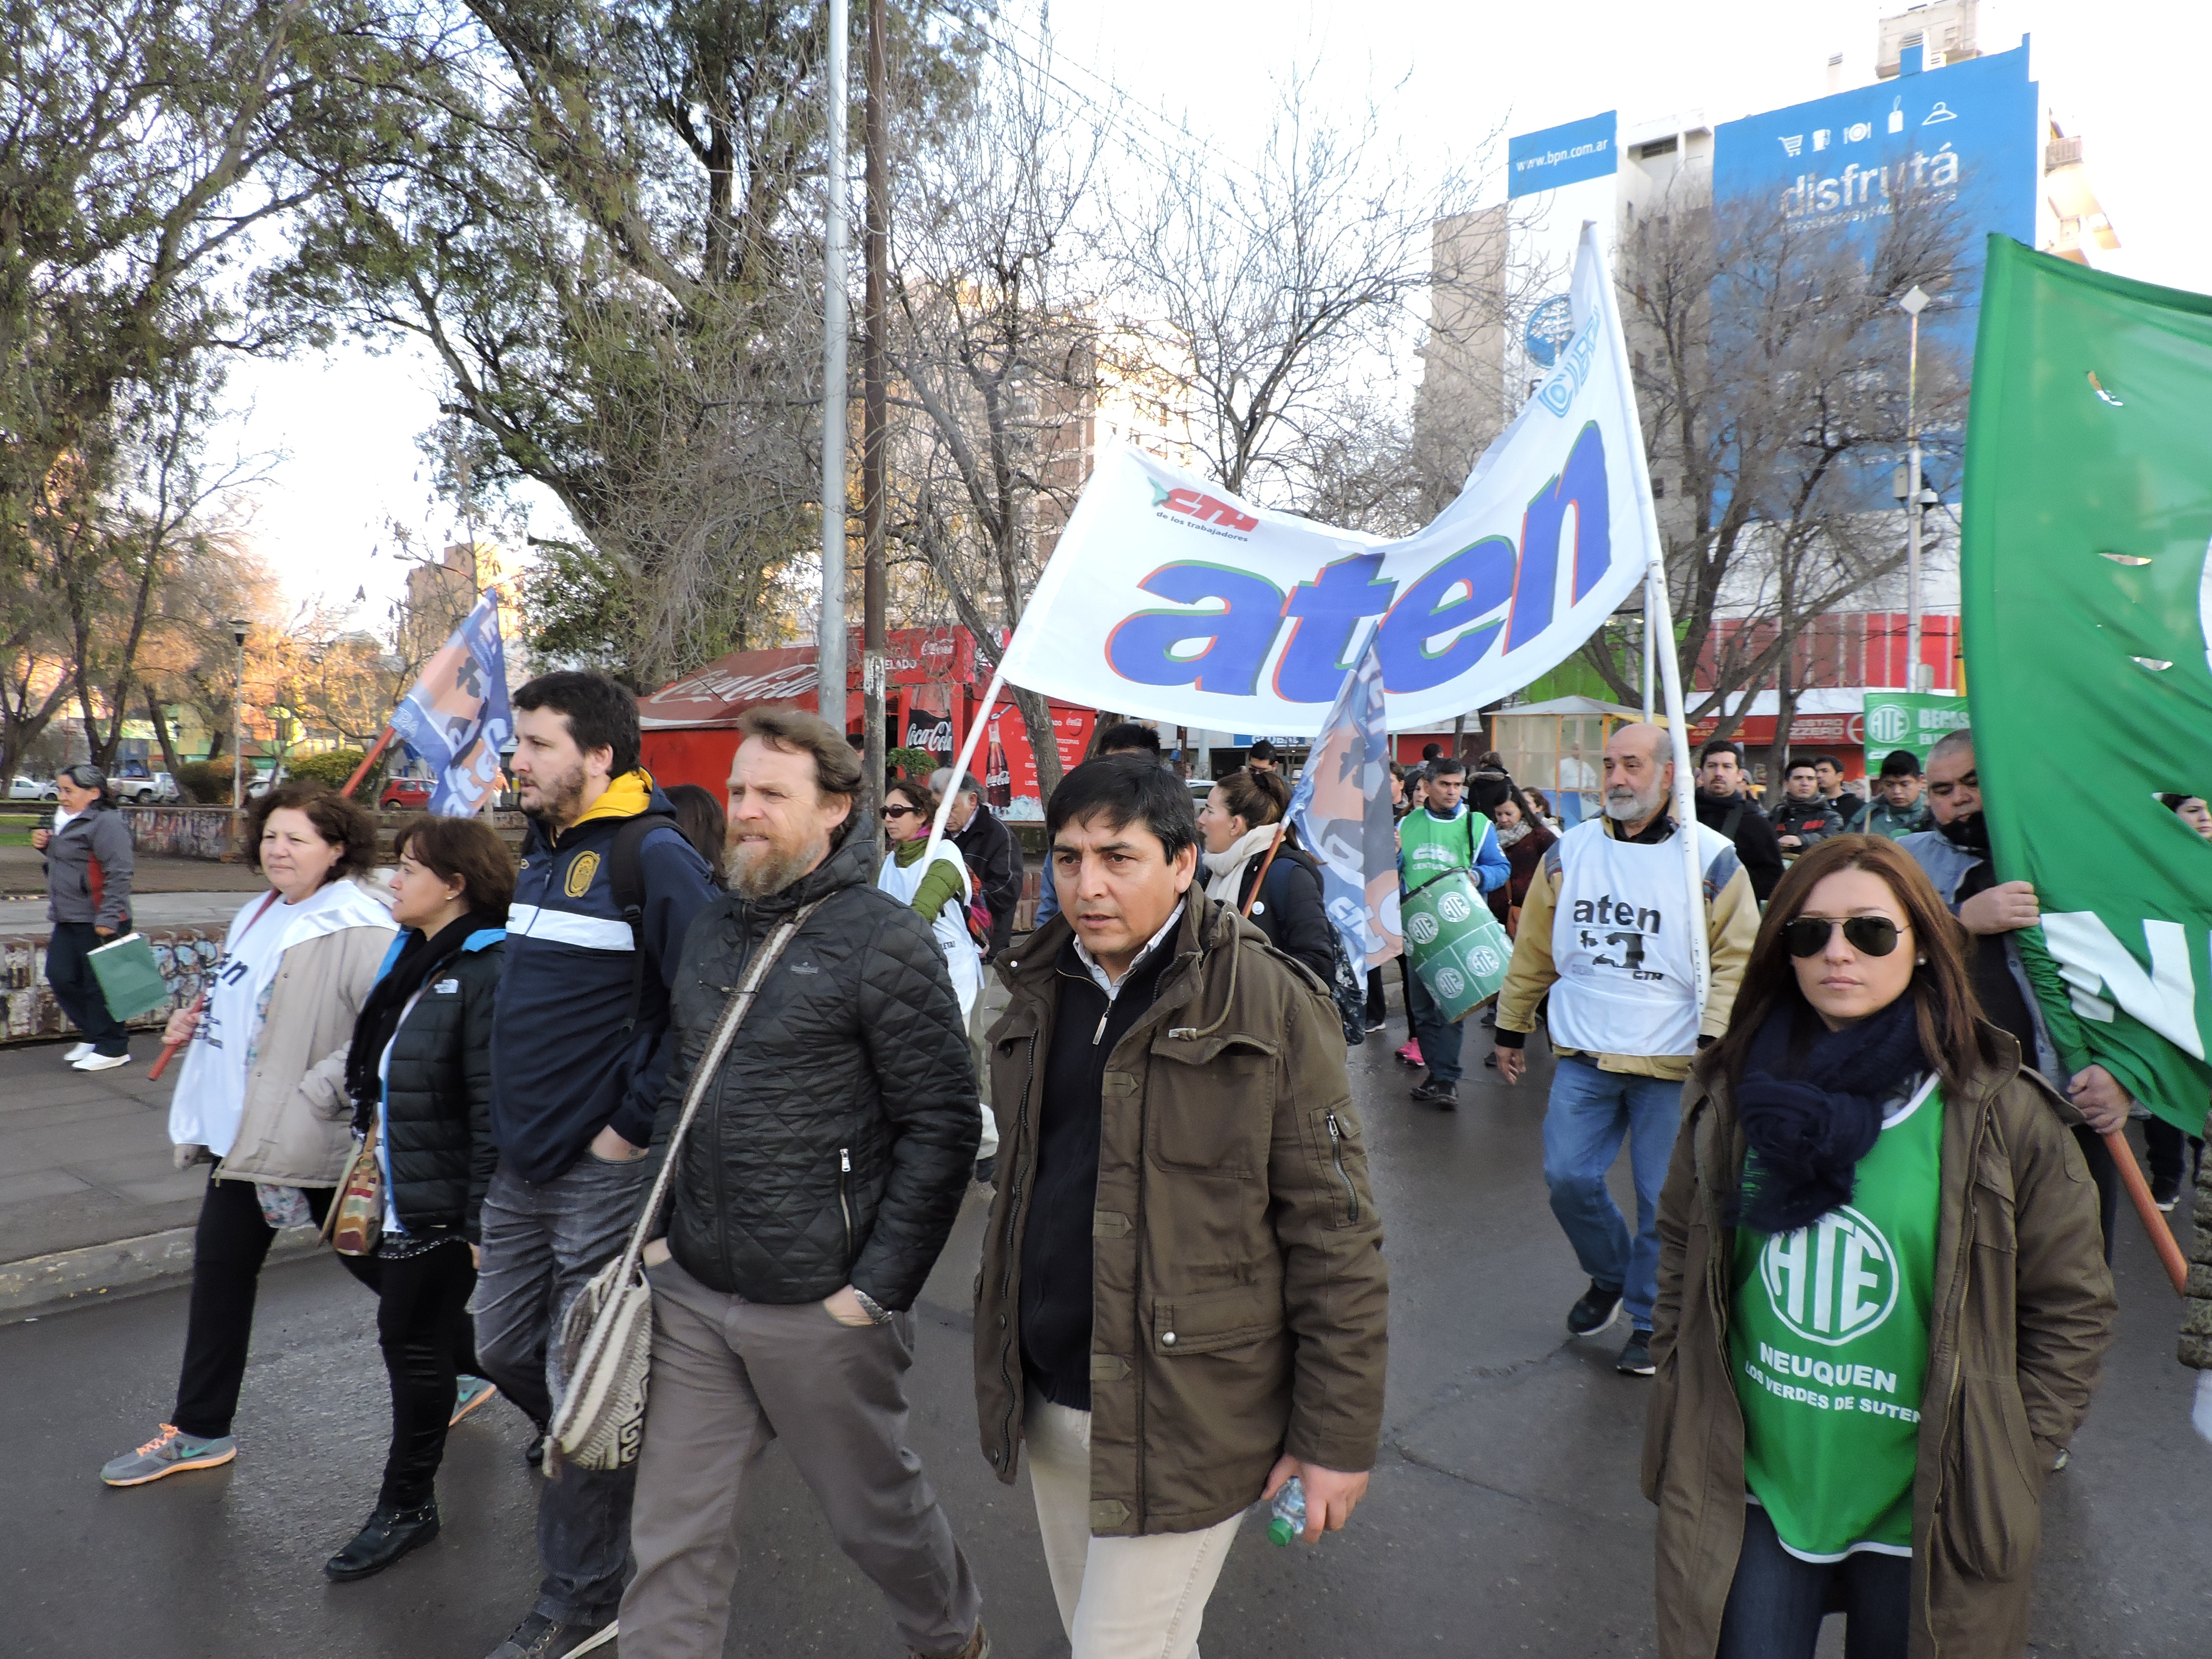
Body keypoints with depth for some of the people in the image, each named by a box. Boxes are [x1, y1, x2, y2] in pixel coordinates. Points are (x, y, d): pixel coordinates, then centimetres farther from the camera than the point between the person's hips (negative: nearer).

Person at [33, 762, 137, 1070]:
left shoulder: (106, 823, -15)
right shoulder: (67, 821, 17)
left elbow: (119, 873, -21)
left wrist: (108, 918, -24)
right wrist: (45, 845, 10)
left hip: (98, 922, -10)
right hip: (69, 919, 10)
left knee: (99, 985, -3)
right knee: (61, 977, 11)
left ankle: (112, 1048, 8)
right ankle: (94, 1036, 25)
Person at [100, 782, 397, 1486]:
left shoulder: (358, 930, -21)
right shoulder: (258, 915, 10)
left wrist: (317, 1093, -28)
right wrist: (196, 1019, 7)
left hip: (318, 1140, -9)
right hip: (243, 1129, 9)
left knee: (374, 1262, 7)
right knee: (221, 1267, 15)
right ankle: (199, 1430, 32)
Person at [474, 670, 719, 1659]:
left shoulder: (654, 858, -17)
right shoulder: (540, 851, 11)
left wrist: (635, 1122, -18)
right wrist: (513, 1120, 16)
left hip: (603, 1171, -9)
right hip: (521, 1165, 9)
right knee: (504, 1350, 19)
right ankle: (624, 1456, 42)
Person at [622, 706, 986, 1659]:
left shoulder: (884, 940, -14)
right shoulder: (714, 929, 8)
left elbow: (942, 1127, -15)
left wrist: (876, 1289, -15)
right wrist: (660, 1227, 9)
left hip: (818, 1305, -5)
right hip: (691, 1294, 5)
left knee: (877, 1510, 16)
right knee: (674, 1538, 12)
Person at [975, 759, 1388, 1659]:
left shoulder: (1269, 1006, -16)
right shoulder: (1039, 995, 4)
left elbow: (1336, 1238, -14)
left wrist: (1338, 1439, -12)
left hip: (1181, 1418, -6)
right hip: (1051, 1407, 7)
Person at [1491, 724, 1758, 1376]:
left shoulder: (1712, 858, -3)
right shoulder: (1568, 851, 5)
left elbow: (1737, 960, -3)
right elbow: (1533, 950, 12)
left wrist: (1714, 1040, -15)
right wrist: (1511, 1030, 15)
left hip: (1673, 1065, -2)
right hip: (1584, 1057, 3)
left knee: (1664, 1199, 4)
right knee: (1567, 1177, -1)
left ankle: (1649, 1321, 25)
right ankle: (1610, 1277, 29)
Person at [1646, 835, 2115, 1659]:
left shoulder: (2003, 1114, -12)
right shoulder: (1732, 1094, -4)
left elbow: (2071, 1308, -4)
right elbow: (1681, 1251, 9)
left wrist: (2007, 1466, -5)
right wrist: (1685, 1390, 4)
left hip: (1921, 1511, -1)